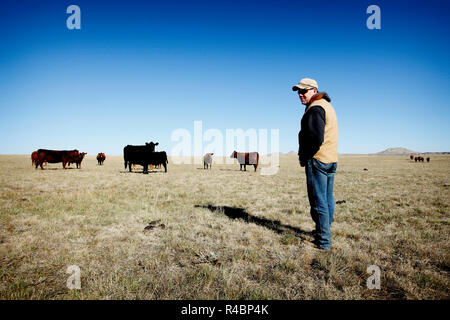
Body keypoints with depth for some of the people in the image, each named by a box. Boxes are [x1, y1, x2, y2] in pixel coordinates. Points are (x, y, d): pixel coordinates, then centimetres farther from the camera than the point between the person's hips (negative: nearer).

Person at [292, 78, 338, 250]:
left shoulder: (315, 109, -14)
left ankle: (323, 241, 0)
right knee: (328, 199, 16)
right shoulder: (327, 106, 19)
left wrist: (304, 157, -10)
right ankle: (325, 232, 28)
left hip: (317, 160, -10)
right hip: (331, 160, 10)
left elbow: (316, 139, -23)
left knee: (318, 201, -5)